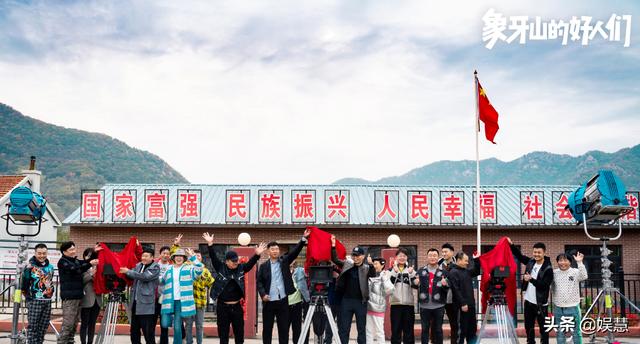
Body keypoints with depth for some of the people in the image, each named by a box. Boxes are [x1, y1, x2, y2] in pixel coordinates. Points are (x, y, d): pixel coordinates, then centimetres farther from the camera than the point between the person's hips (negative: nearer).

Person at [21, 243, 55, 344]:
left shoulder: (50, 266, 13)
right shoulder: (30, 266, -7)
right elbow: (24, 283, -6)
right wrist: (28, 296, -4)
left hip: (47, 301, 6)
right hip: (35, 300, -6)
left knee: (44, 326, 8)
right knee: (33, 325, -5)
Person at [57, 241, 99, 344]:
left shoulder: (76, 260, 18)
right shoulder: (62, 262, -7)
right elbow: (75, 270, -21)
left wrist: (94, 252, 6)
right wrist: (90, 264, -29)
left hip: (78, 296, 8)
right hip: (69, 297, -8)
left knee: (74, 324, 10)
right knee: (67, 324, -12)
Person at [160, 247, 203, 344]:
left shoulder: (188, 269, 2)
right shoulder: (169, 270, 14)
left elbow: (199, 269, -17)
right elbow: (162, 281, 27)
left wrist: (192, 256, -21)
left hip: (181, 301, -3)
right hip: (169, 301, 3)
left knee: (177, 327, -3)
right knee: (165, 324, -7)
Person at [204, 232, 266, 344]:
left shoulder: (241, 268, 2)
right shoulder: (220, 268, -3)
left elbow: (251, 263, -7)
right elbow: (213, 258, -12)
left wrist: (257, 254, -25)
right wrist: (210, 245, -25)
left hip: (236, 306, 2)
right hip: (222, 306, -2)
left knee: (239, 332, 9)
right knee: (223, 333, 5)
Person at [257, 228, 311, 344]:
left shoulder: (284, 261, 6)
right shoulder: (263, 266, 5)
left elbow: (295, 251, -6)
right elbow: (259, 282, 2)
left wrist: (304, 238, -19)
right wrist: (263, 294, -14)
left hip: (283, 301, 1)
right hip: (269, 301, -1)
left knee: (284, 328, 4)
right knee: (267, 328, 6)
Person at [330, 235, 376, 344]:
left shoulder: (366, 268, -2)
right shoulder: (347, 264, 6)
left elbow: (373, 274, -18)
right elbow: (335, 259, 6)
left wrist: (371, 264, -36)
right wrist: (333, 246, -7)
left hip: (360, 301, -2)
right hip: (346, 300, 3)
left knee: (361, 329, 6)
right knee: (343, 329, 6)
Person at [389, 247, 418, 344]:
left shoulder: (411, 270, 9)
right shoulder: (391, 269, 5)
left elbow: (416, 285, -2)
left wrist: (411, 274, -16)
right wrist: (395, 272, -18)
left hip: (409, 303, 1)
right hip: (395, 303, -1)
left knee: (409, 329, 6)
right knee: (396, 329, 3)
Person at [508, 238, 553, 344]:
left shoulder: (548, 269, -15)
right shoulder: (531, 262, 3)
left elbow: (545, 285, -22)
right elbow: (519, 256, 16)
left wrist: (531, 279, -31)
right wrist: (511, 244, 6)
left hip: (541, 303, -6)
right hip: (528, 301, 6)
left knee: (543, 328, 2)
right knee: (528, 327, 16)